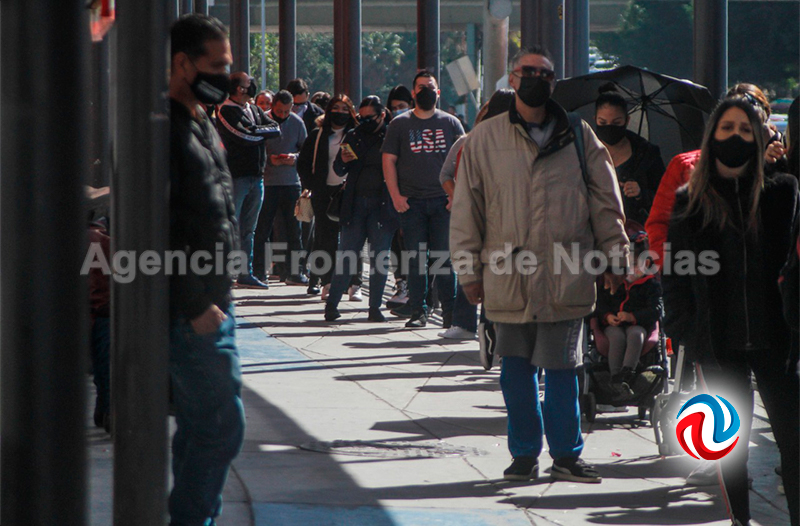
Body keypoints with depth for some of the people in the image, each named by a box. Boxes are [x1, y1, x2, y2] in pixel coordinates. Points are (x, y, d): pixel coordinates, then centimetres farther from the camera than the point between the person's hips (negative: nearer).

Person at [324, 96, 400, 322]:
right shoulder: (353, 136, 13)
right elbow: (339, 171, 16)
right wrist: (343, 161, -5)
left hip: (382, 205, -2)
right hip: (355, 204, 2)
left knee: (380, 258, 2)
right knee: (346, 254, -1)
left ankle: (375, 307, 9)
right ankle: (331, 304, 2)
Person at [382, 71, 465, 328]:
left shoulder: (451, 123, 9)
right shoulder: (399, 124, 8)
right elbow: (388, 160, 6)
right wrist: (395, 195, -4)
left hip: (444, 201, 0)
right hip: (411, 201, 0)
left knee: (444, 257, -2)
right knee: (415, 259, -1)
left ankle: (449, 312, 3)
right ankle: (418, 311, 4)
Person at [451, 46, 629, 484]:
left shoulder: (578, 136, 7)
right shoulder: (484, 139, 5)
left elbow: (606, 202, 10)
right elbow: (466, 210, 6)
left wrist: (615, 260, 6)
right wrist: (469, 269, 2)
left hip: (567, 278, 0)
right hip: (508, 278, 0)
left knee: (561, 369, 3)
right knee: (516, 369, 7)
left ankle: (566, 454, 13)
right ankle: (524, 453, 18)